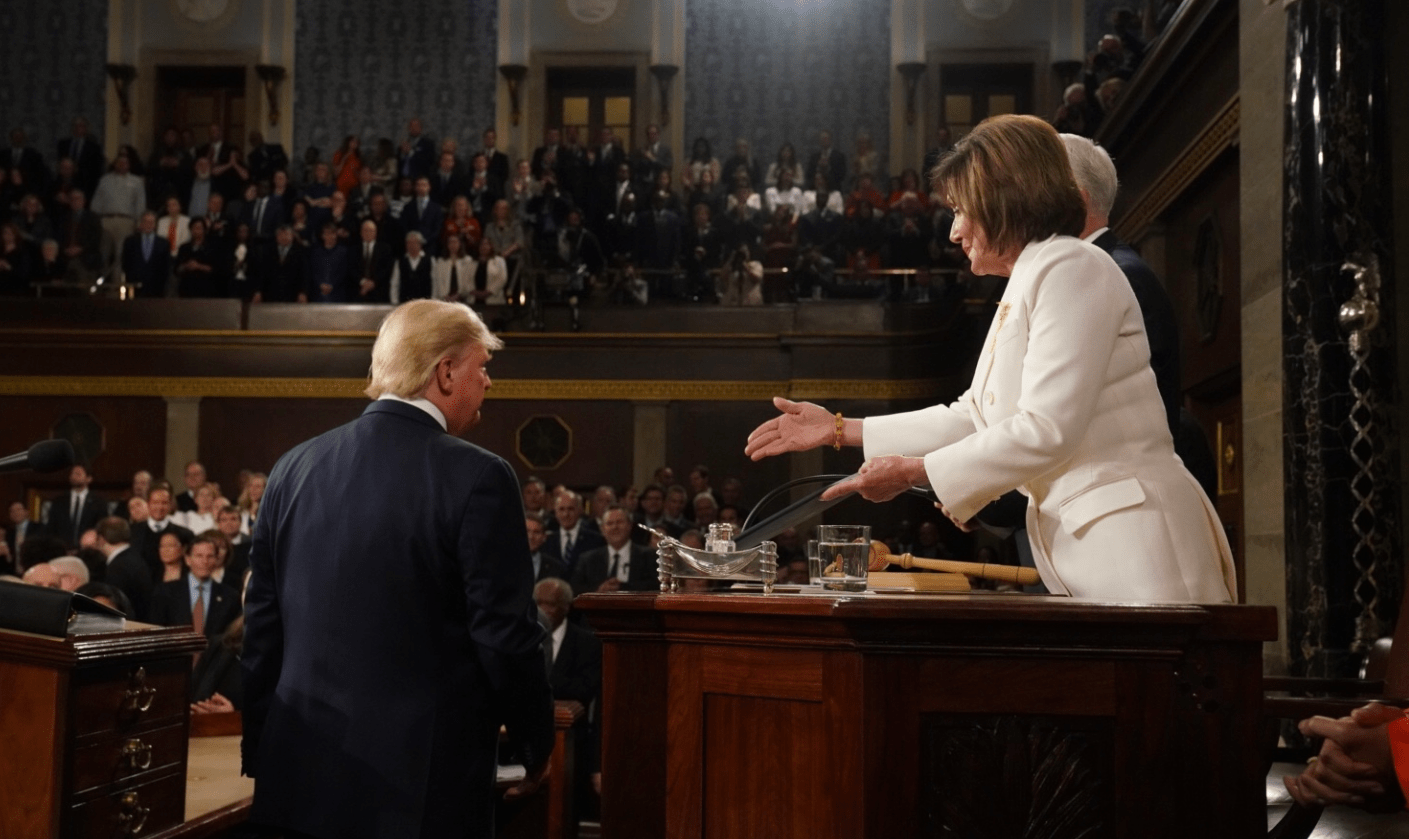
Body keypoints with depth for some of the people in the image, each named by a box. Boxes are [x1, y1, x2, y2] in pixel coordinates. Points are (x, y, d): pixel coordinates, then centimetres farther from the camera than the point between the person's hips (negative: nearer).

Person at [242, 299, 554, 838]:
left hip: (299, 773, 5)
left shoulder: (294, 467, 3)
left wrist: (259, 753, 16)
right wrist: (537, 747, 2)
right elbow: (506, 635, -13)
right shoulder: (477, 477, -14)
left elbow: (260, 626, 8)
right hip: (424, 779, -5)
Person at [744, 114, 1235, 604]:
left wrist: (914, 472, -12)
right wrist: (839, 429, 19)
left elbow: (1047, 430, -19)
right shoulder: (1021, 294, 20)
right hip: (1076, 541, 9)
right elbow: (972, 418, 21)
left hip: (1134, 542, -9)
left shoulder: (1071, 269, -10)